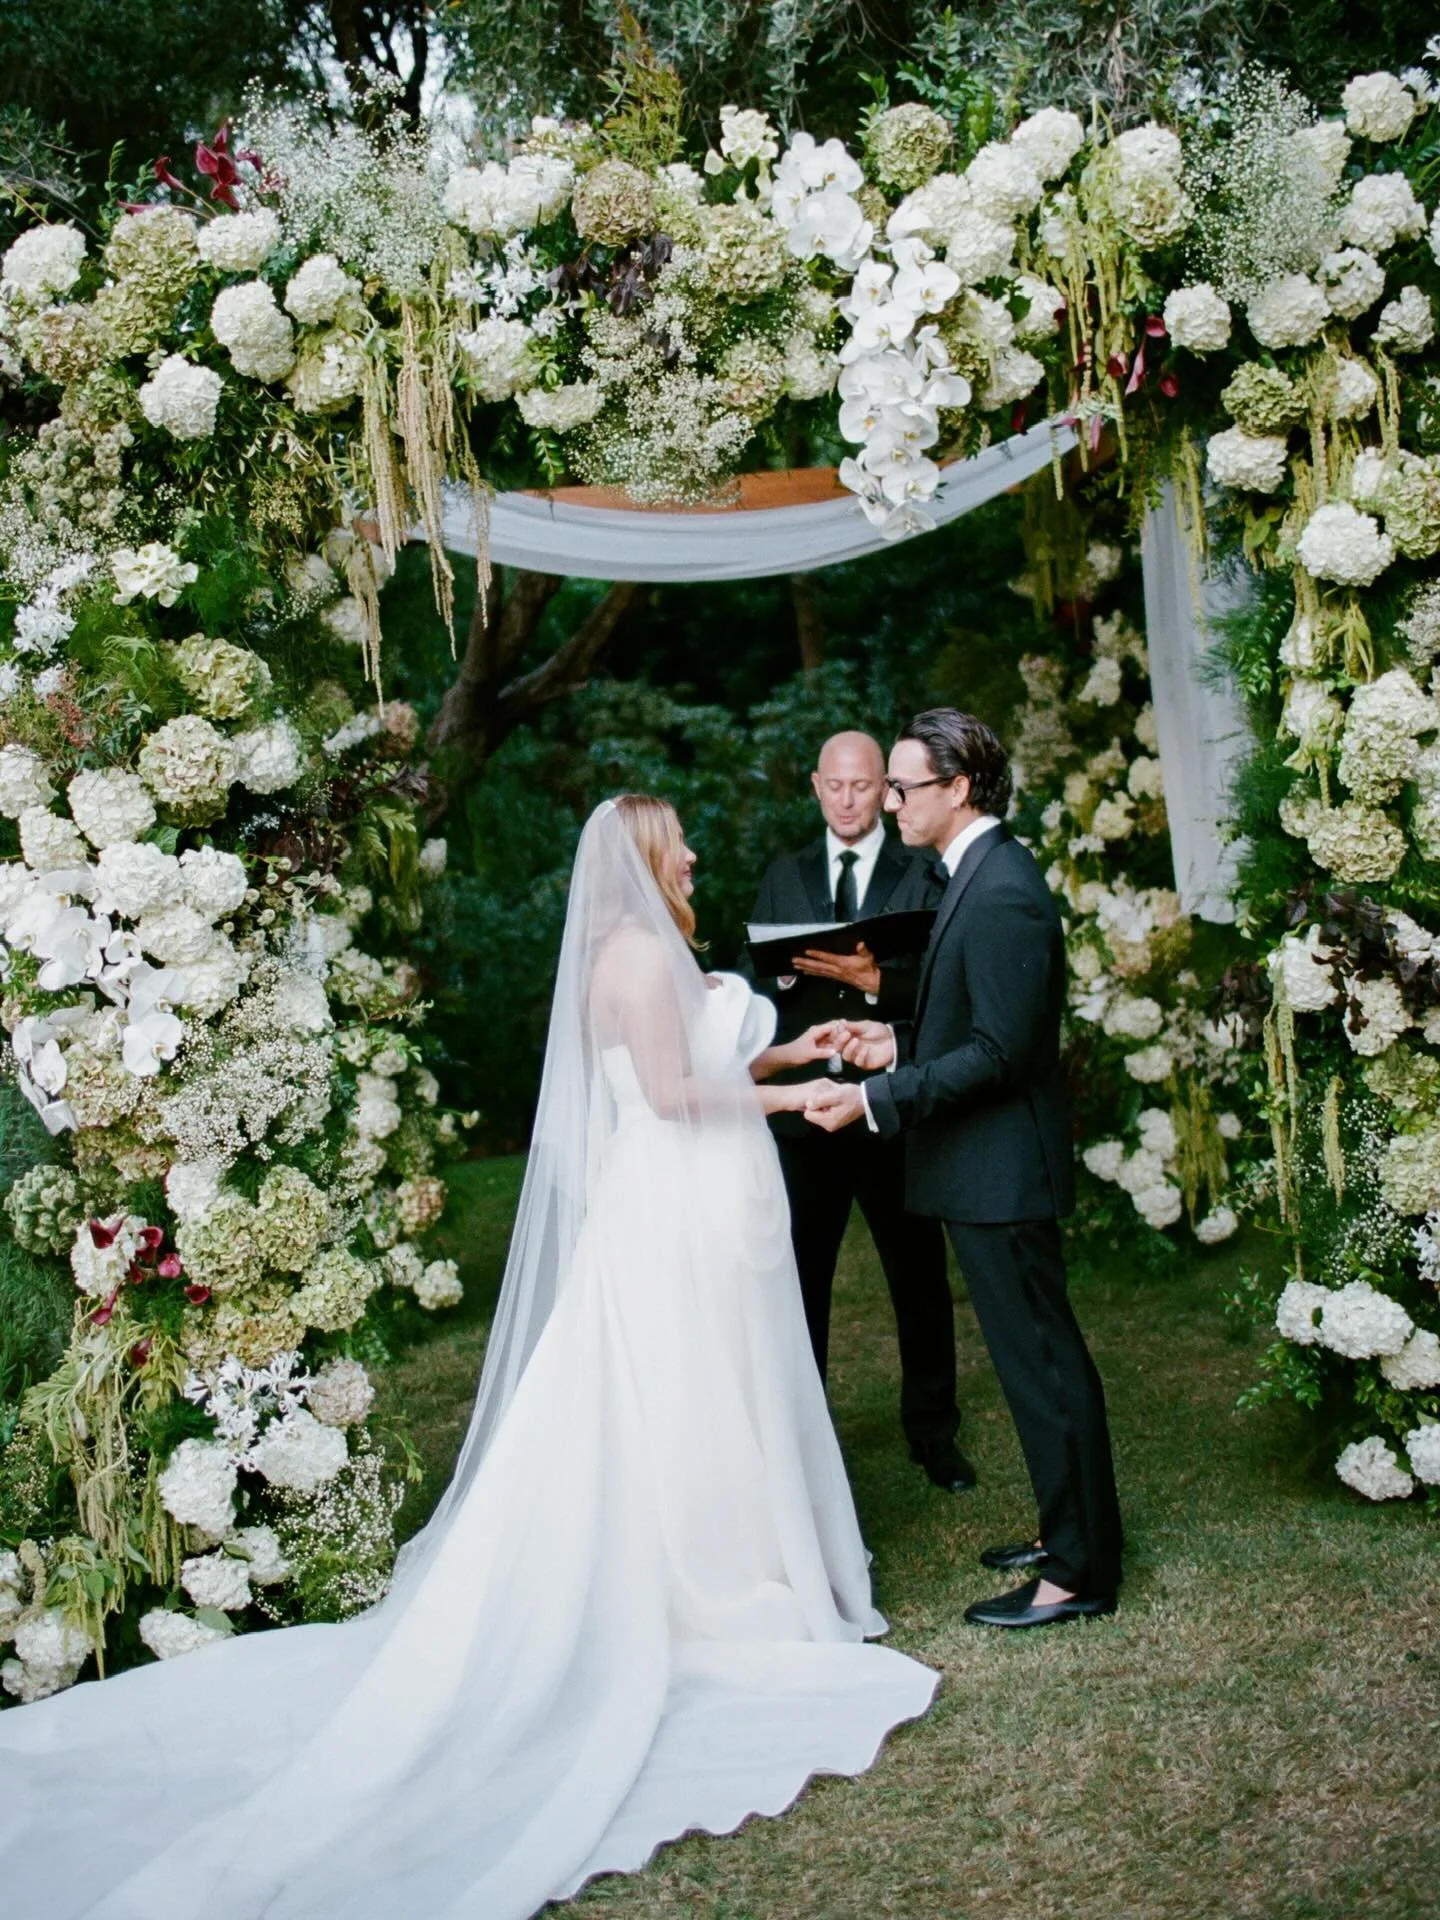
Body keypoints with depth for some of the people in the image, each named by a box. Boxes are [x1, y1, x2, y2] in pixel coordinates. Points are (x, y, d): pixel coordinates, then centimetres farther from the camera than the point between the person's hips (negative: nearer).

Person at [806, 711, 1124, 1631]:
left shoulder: (1001, 893, -21)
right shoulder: (987, 875, 12)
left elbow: (1000, 1049, -24)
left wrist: (874, 1098, -23)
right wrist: (901, 1041, 8)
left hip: (1002, 1170, -11)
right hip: (990, 1169, 11)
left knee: (1042, 1360, -1)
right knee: (1037, 1355, 18)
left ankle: (1079, 1571, 11)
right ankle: (1068, 1530, 32)